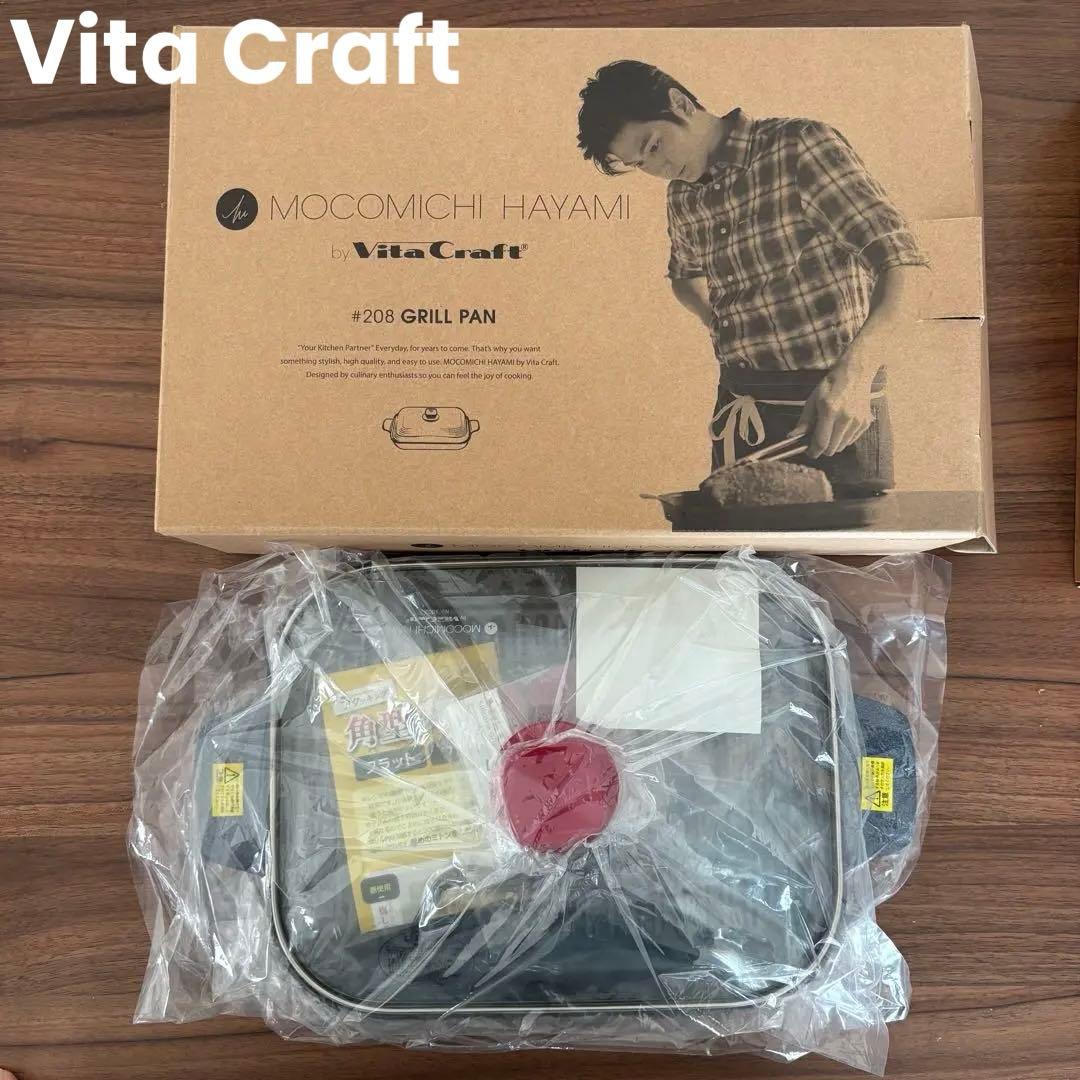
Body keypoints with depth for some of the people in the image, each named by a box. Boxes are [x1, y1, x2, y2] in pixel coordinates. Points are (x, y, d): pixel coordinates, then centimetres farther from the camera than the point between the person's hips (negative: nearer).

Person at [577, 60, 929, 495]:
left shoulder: (800, 146, -9)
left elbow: (899, 259, -16)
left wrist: (855, 372, -31)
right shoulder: (683, 198, 9)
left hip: (837, 411, -5)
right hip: (739, 413, 6)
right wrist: (722, 329, 11)